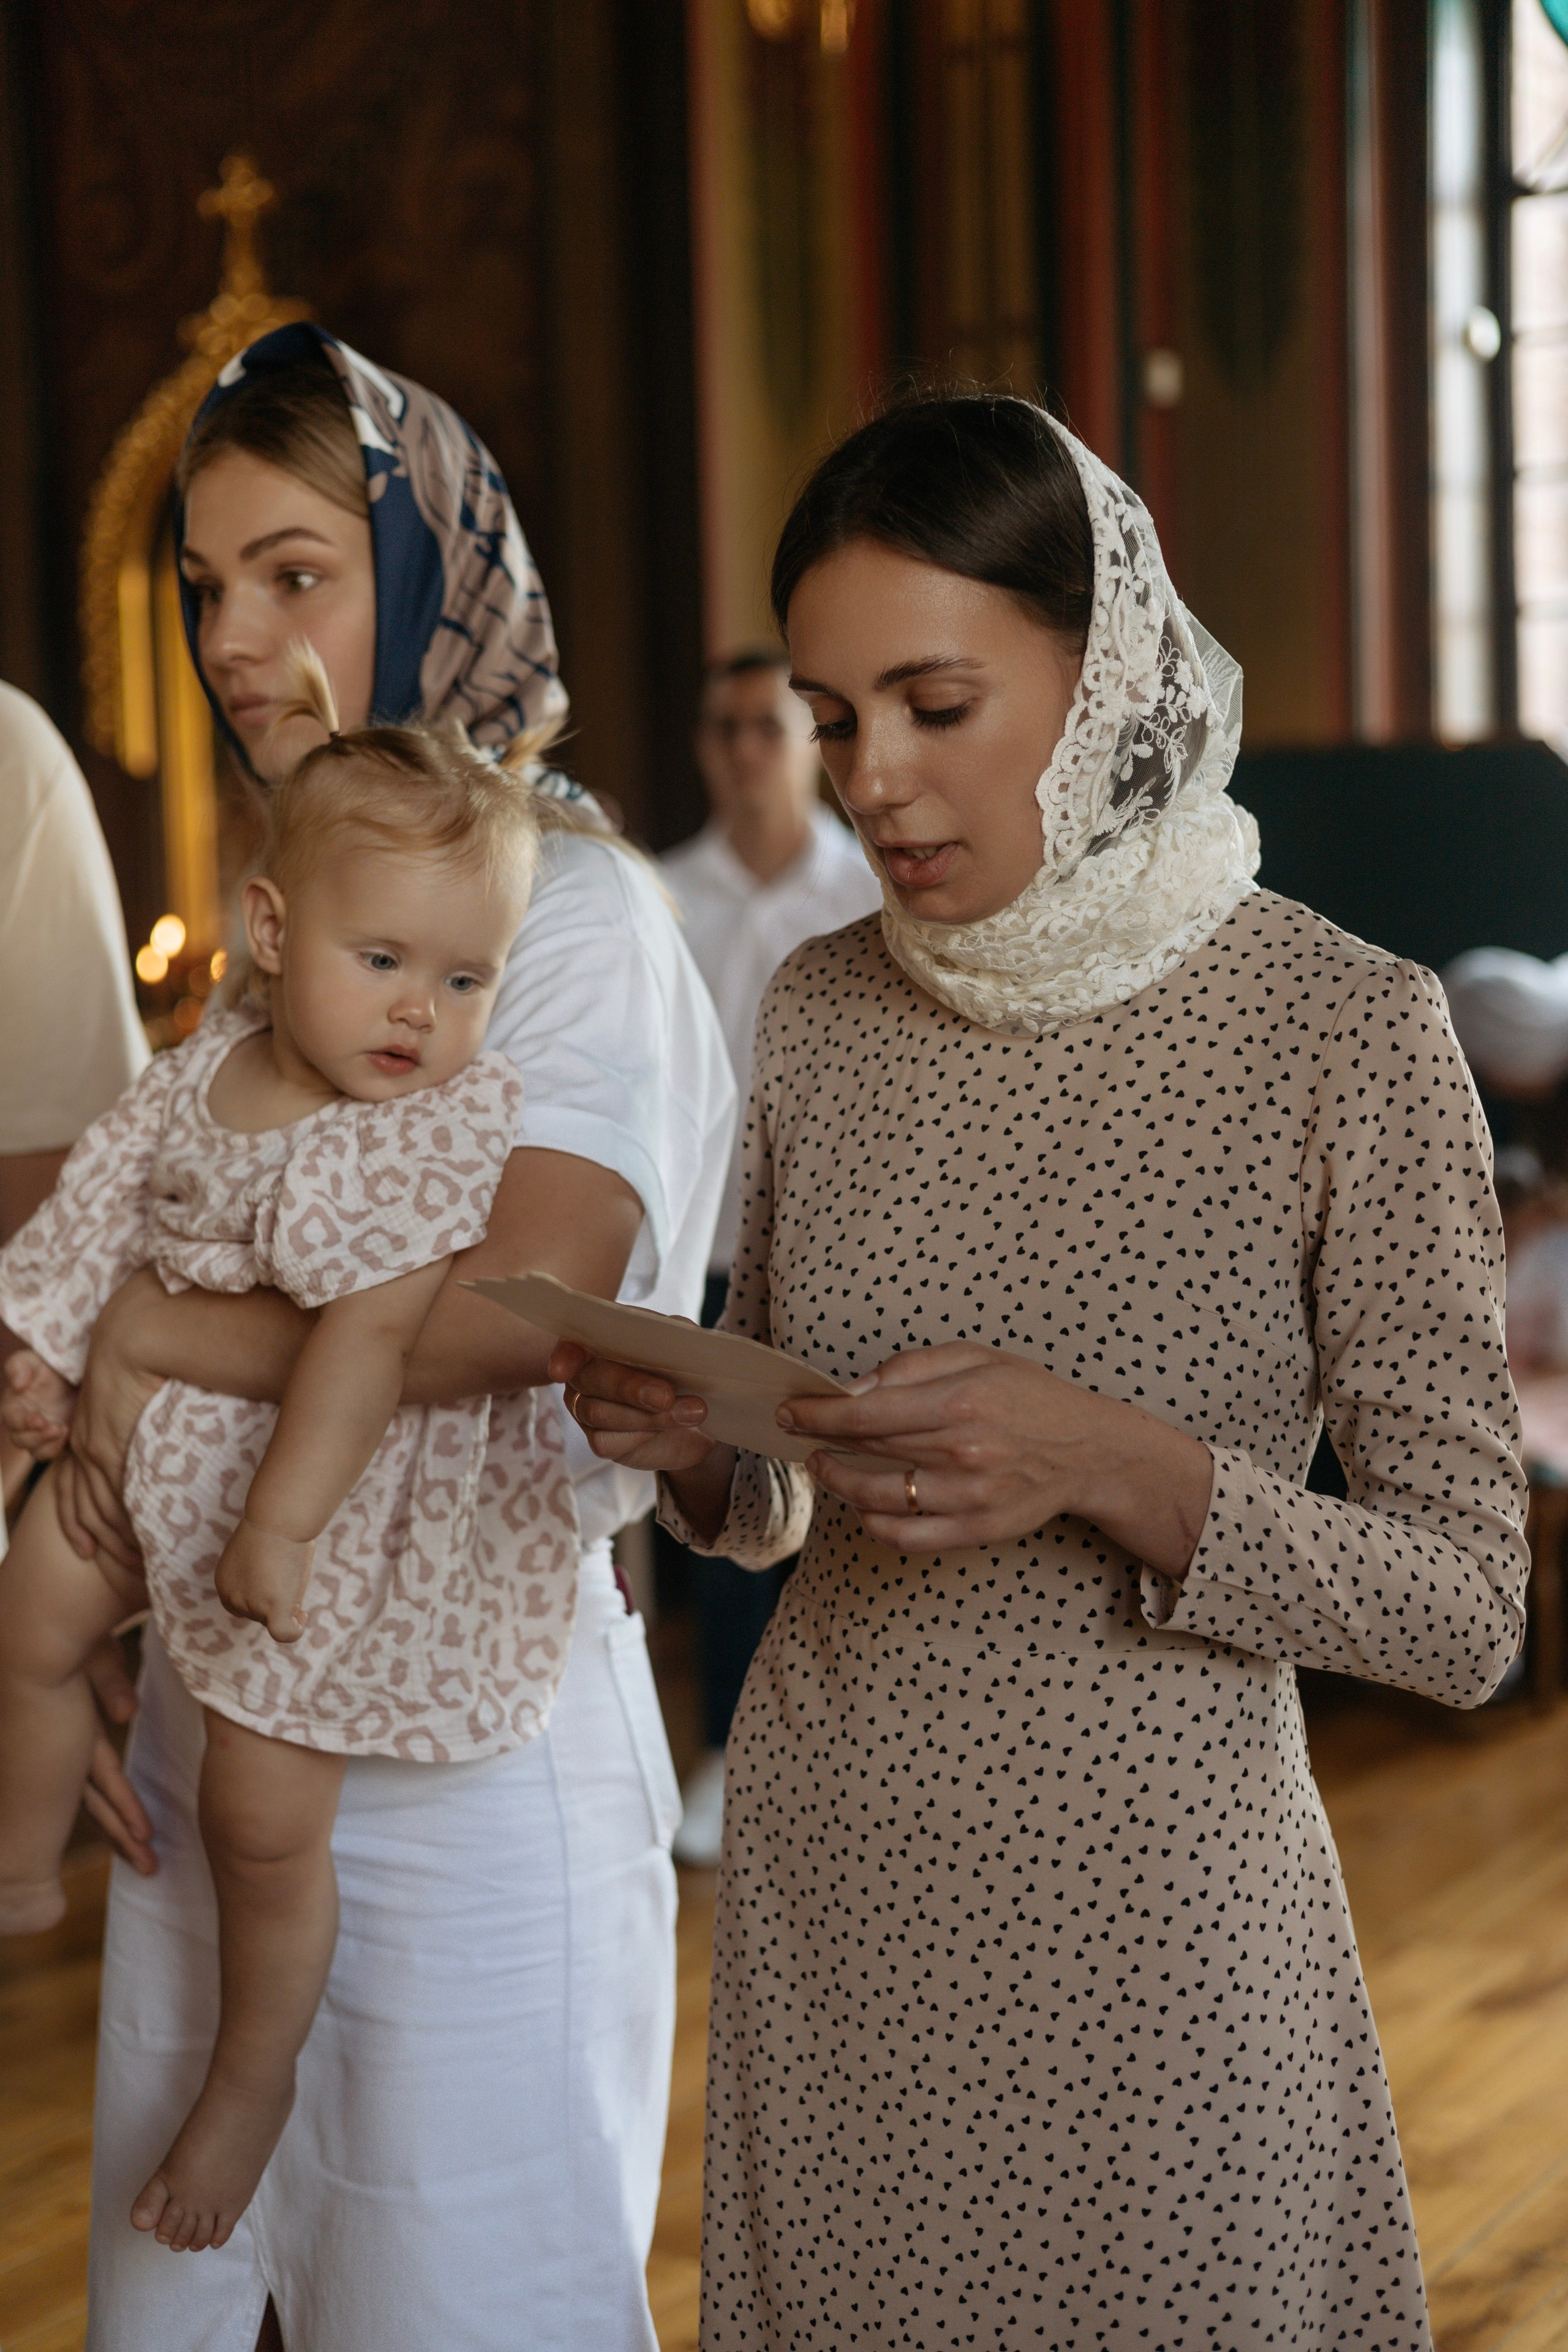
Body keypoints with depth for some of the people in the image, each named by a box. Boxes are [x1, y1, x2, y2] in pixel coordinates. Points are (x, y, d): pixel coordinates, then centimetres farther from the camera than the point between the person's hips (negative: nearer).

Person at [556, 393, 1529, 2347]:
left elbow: (1465, 1612, -11)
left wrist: (1114, 1467, -24)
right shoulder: (820, 1012, 2)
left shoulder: (1344, 1031, -13)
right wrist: (692, 1447, -9)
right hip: (824, 1889, 4)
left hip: (1150, 1904, -4)